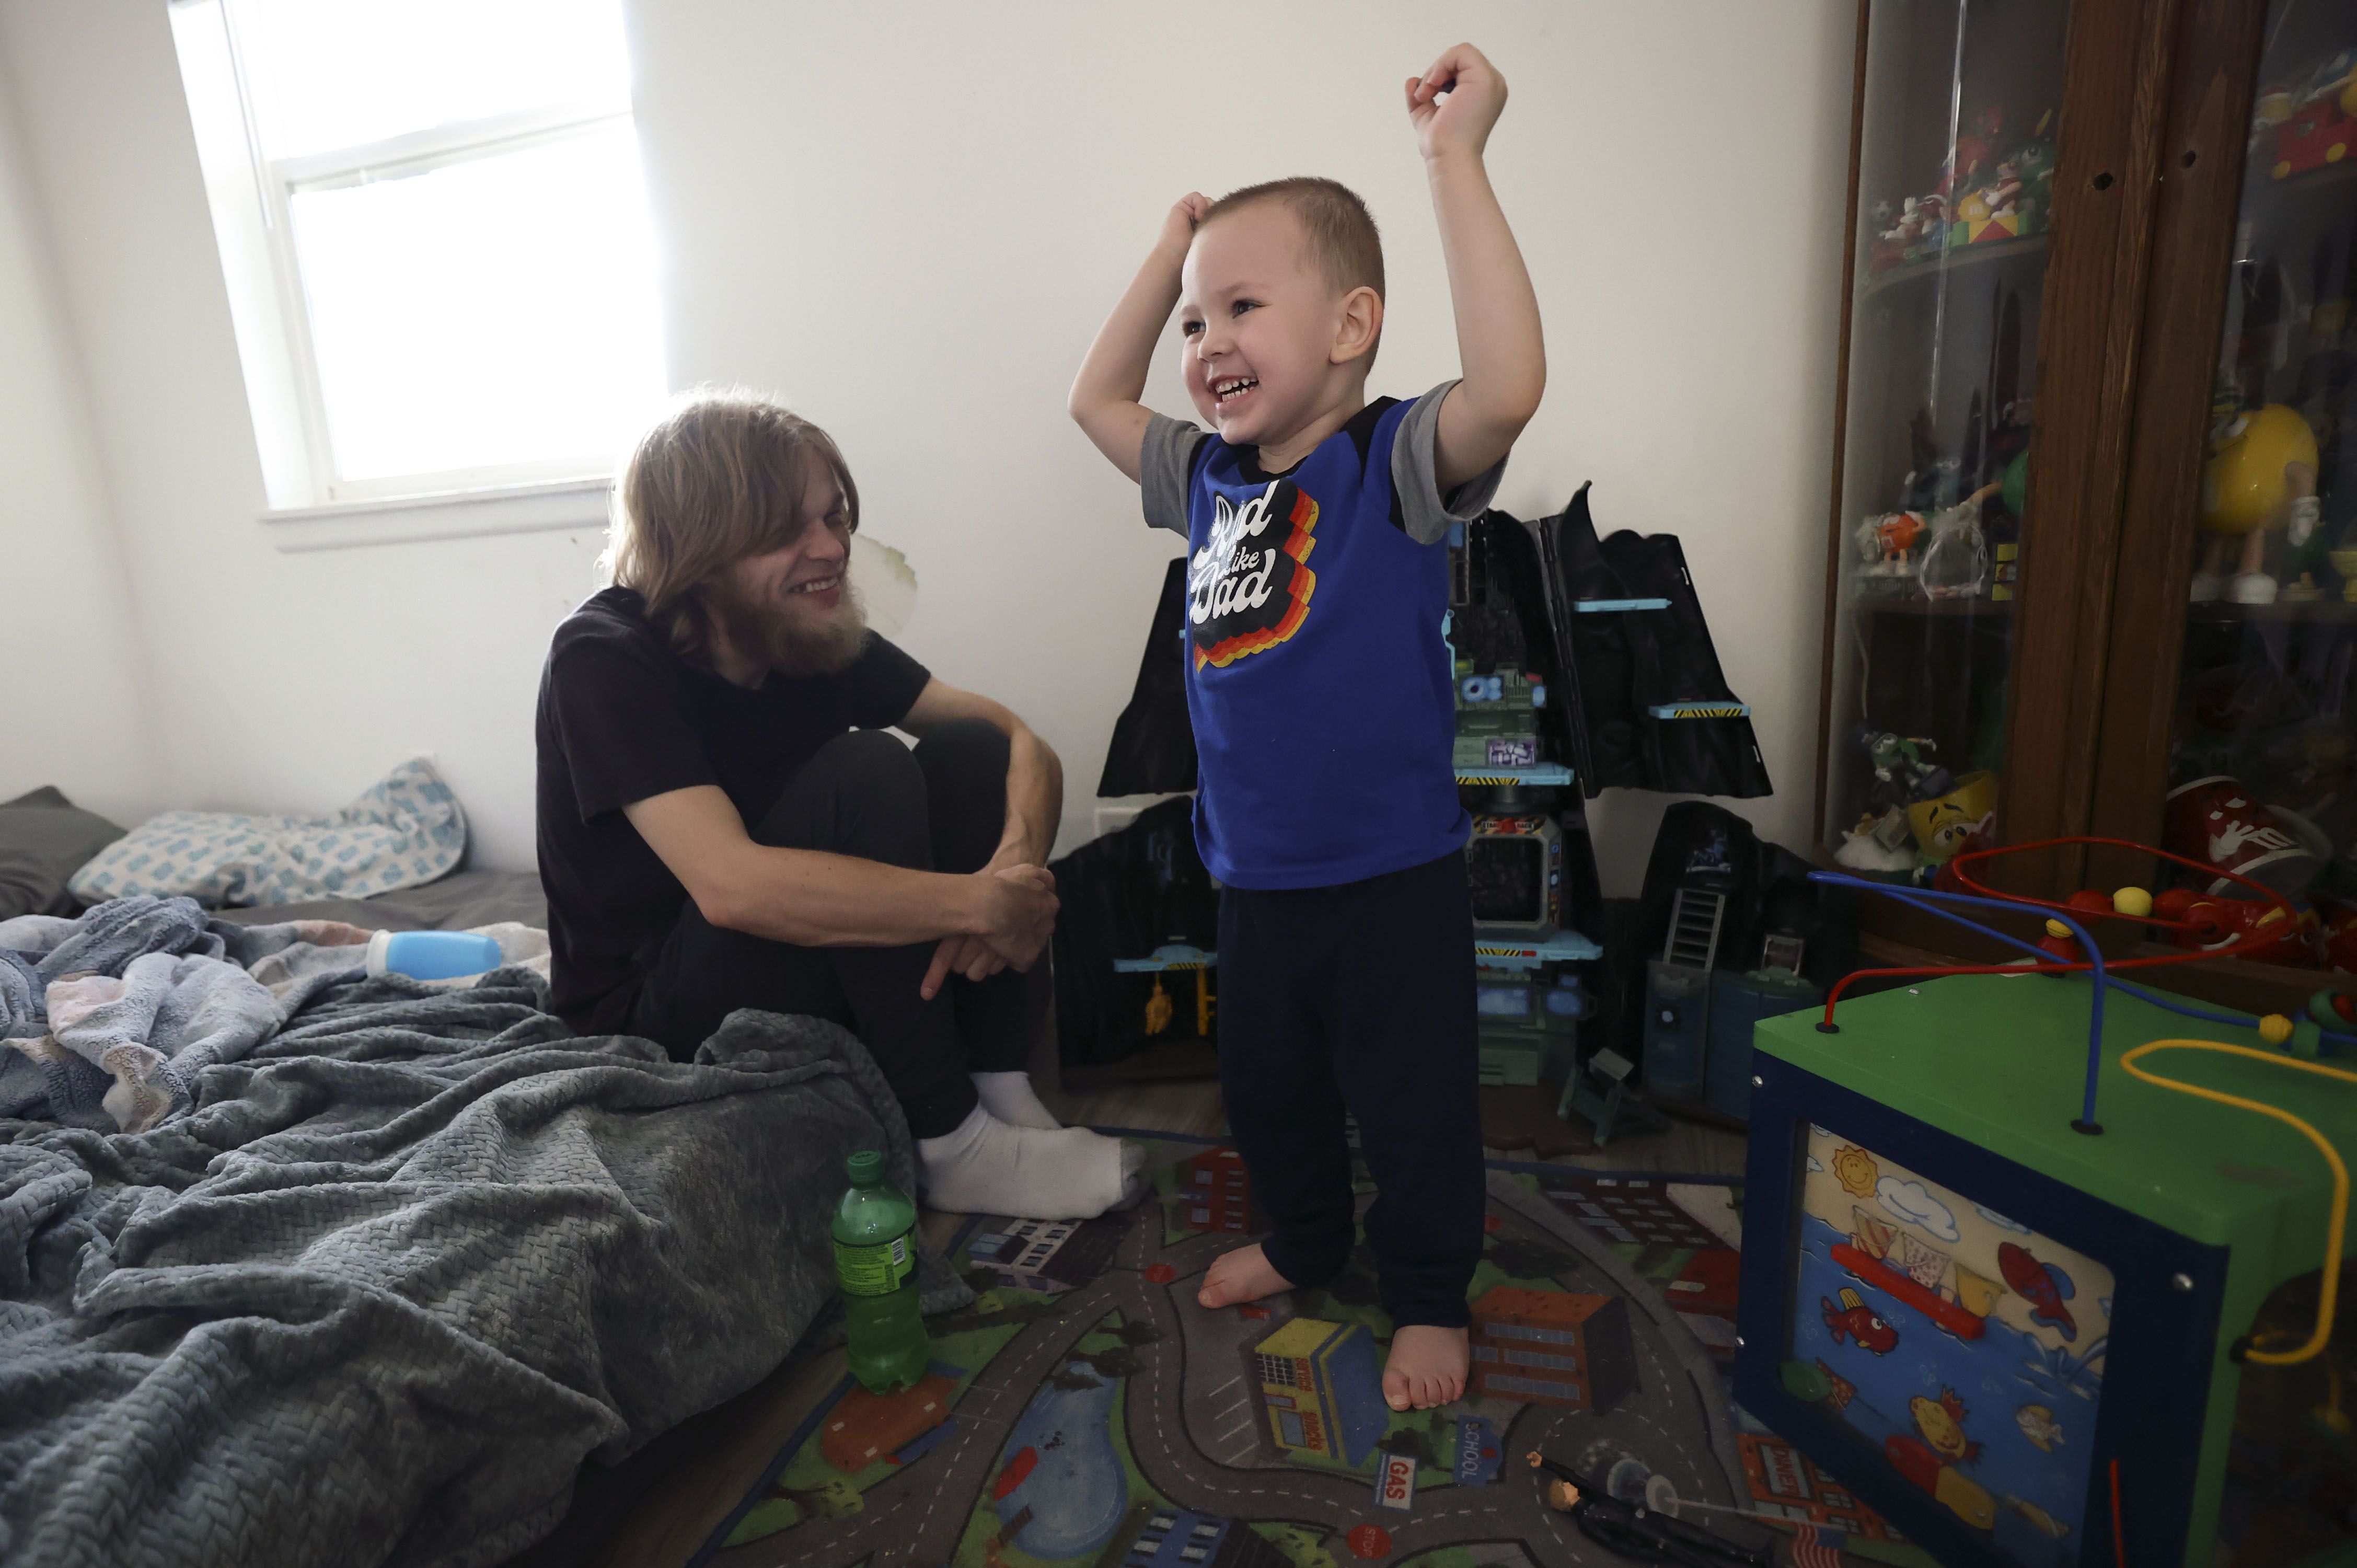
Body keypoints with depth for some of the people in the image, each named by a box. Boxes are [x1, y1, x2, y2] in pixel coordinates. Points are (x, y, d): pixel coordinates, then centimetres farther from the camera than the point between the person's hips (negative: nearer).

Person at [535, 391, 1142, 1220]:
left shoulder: (814, 631, -4)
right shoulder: (604, 658, -21)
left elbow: (1021, 743, -8)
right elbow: (730, 884, -36)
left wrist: (1019, 865, -29)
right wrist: (984, 904, -35)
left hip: (798, 961, 6)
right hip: (647, 1018, -6)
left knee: (969, 751, -13)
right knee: (864, 775, -29)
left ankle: (999, 1094, -14)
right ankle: (951, 1147, -20)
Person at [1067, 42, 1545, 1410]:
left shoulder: (1395, 463, -14)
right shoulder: (1210, 476, 5)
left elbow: (1508, 384, -34)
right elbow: (1098, 401, 19)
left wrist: (1455, 159, -29)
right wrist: (1169, 254, 14)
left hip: (1392, 875, -6)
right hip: (1257, 876, 7)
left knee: (1414, 1104, 12)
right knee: (1265, 1087, 23)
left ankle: (1429, 1296, 37)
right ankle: (1305, 1243, 49)